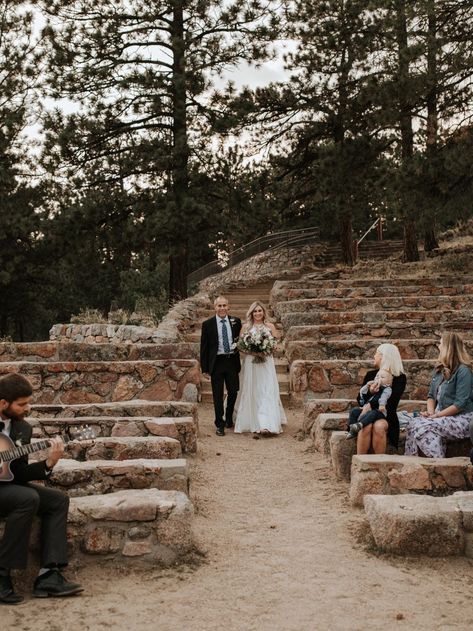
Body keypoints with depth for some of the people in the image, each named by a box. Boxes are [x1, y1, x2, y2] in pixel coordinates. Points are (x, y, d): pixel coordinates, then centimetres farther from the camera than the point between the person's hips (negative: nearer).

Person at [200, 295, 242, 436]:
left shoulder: (236, 322, 4)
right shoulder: (207, 324, -2)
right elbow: (204, 347, -1)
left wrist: (238, 345, -7)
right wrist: (205, 368, -4)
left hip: (232, 361, 2)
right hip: (216, 362, -2)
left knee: (233, 392, 11)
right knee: (218, 395, 4)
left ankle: (229, 418, 34)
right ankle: (220, 424, 16)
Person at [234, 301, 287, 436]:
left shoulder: (270, 326, 6)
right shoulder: (246, 327, 6)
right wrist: (251, 350, -10)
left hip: (266, 363, 0)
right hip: (250, 363, 0)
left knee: (267, 392, -8)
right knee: (252, 393, -1)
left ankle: (266, 424, -11)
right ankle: (255, 425, 2)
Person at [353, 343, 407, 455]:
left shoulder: (400, 378, 5)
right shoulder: (370, 375, 16)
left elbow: (392, 403, -6)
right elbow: (360, 400, 11)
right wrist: (369, 392, -11)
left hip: (386, 417, -2)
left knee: (379, 426, -35)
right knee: (366, 426, -31)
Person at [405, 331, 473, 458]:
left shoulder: (463, 370, -11)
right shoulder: (439, 369, 13)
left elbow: (460, 403, -17)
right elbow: (431, 395, 14)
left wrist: (436, 415, -17)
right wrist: (430, 412, -6)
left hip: (462, 419, -7)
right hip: (443, 417, 7)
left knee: (424, 427, -30)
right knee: (413, 423, -21)